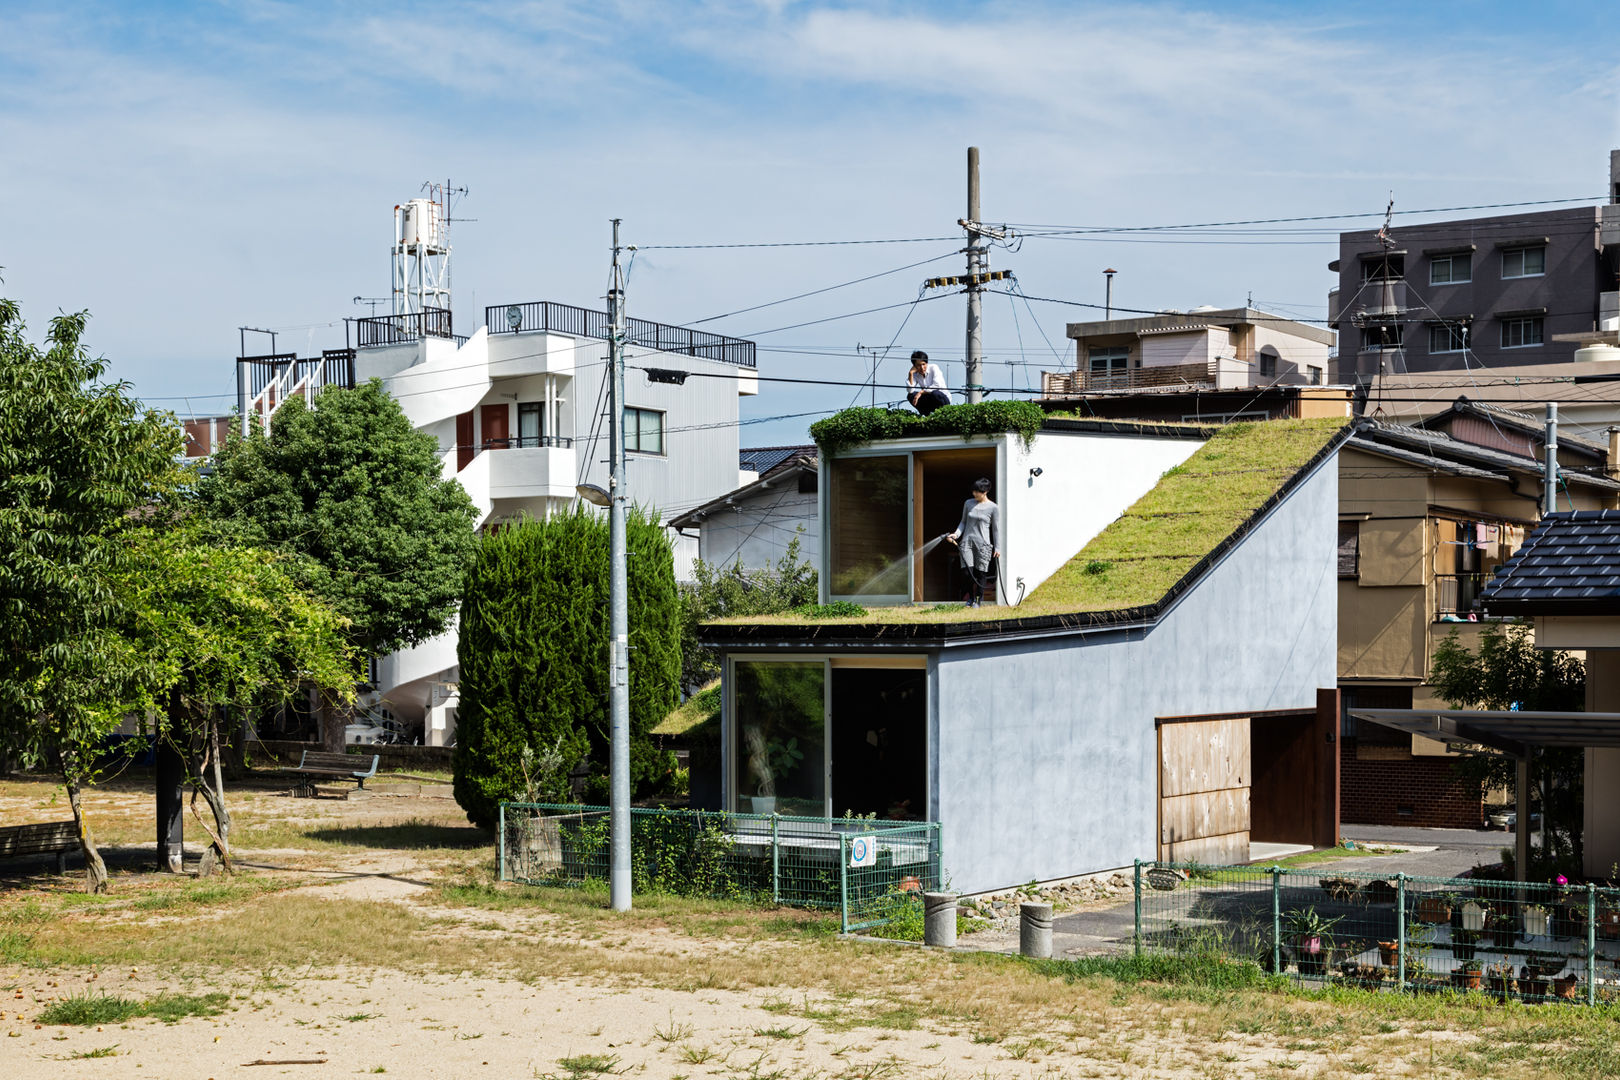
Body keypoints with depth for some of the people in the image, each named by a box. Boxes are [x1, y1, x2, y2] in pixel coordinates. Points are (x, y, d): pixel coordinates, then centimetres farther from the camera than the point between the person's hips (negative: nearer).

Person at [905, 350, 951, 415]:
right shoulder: (915, 374, -2)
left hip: (943, 398, -4)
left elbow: (937, 386, -26)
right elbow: (910, 390, -16)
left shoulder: (933, 368, -14)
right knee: (910, 395, -18)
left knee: (934, 393, -38)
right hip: (929, 400, 4)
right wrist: (910, 373, -20)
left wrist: (921, 392, -27)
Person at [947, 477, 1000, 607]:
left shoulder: (993, 508, -1)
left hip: (983, 543, -2)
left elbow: (996, 529, 3)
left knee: (980, 573, -2)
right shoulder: (968, 504, 9)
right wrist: (956, 534, 1)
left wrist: (997, 548, 1)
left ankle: (978, 599, 12)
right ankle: (970, 597, 14)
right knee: (968, 571, -7)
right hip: (967, 541, 2)